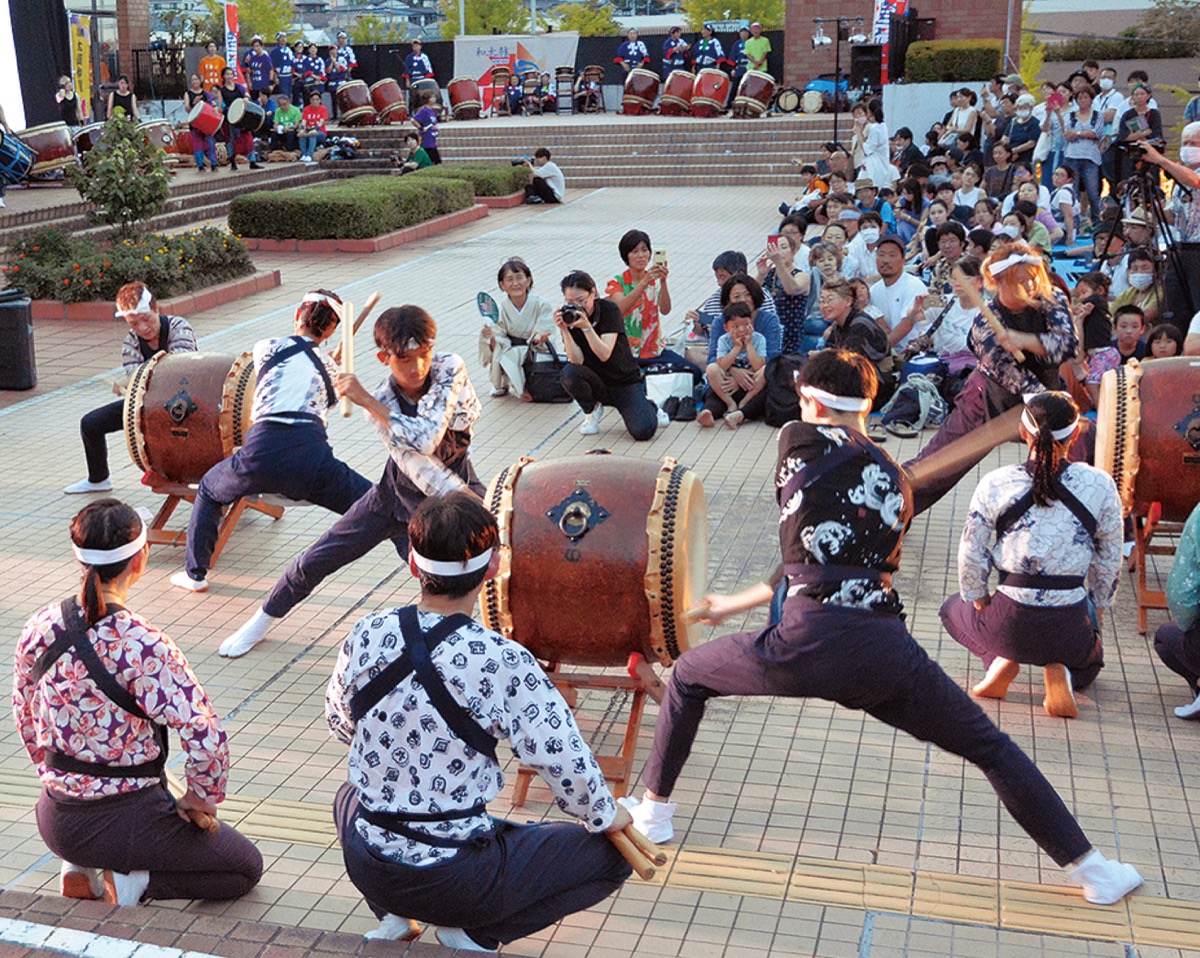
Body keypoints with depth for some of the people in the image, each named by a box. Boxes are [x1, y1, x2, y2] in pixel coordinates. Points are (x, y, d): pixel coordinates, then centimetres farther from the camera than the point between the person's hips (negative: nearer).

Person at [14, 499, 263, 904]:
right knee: (246, 868, 14)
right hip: (125, 821, -7)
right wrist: (201, 798, -9)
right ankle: (129, 882, -3)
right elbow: (205, 735, -28)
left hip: (54, 821, 7)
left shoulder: (40, 628, -6)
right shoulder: (142, 646, -26)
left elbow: (25, 719, 8)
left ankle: (83, 869, 13)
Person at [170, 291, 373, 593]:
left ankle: (195, 574, 38)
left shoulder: (266, 347, 20)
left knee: (209, 491, 31)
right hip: (313, 457, 0)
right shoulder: (330, 368, 24)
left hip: (262, 454, 0)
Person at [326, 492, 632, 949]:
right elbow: (567, 762, -19)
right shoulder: (502, 662, -23)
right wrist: (605, 816, 2)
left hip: (365, 865, 5)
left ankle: (391, 917, 19)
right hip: (456, 882, -5)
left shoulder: (366, 634, -9)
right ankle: (476, 934, 2)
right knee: (611, 854, 11)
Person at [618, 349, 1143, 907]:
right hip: (885, 655, 3)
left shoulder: (798, 440, 5)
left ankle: (653, 811, 35)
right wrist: (734, 604, 35)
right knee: (990, 747, 18)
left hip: (805, 648, -3)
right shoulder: (895, 481, 19)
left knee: (687, 675, 25)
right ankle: (1091, 870, 20)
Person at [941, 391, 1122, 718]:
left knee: (953, 609, 33)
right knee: (1089, 663, 37)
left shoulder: (995, 484, -6)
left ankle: (1002, 659, 5)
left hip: (1009, 622, -1)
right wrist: (1097, 613, 19)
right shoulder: (1100, 486, -4)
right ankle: (1060, 672, 1)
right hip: (1071, 627, 1)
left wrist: (979, 602, 16)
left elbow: (971, 557, -1)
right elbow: (1110, 560, 5)